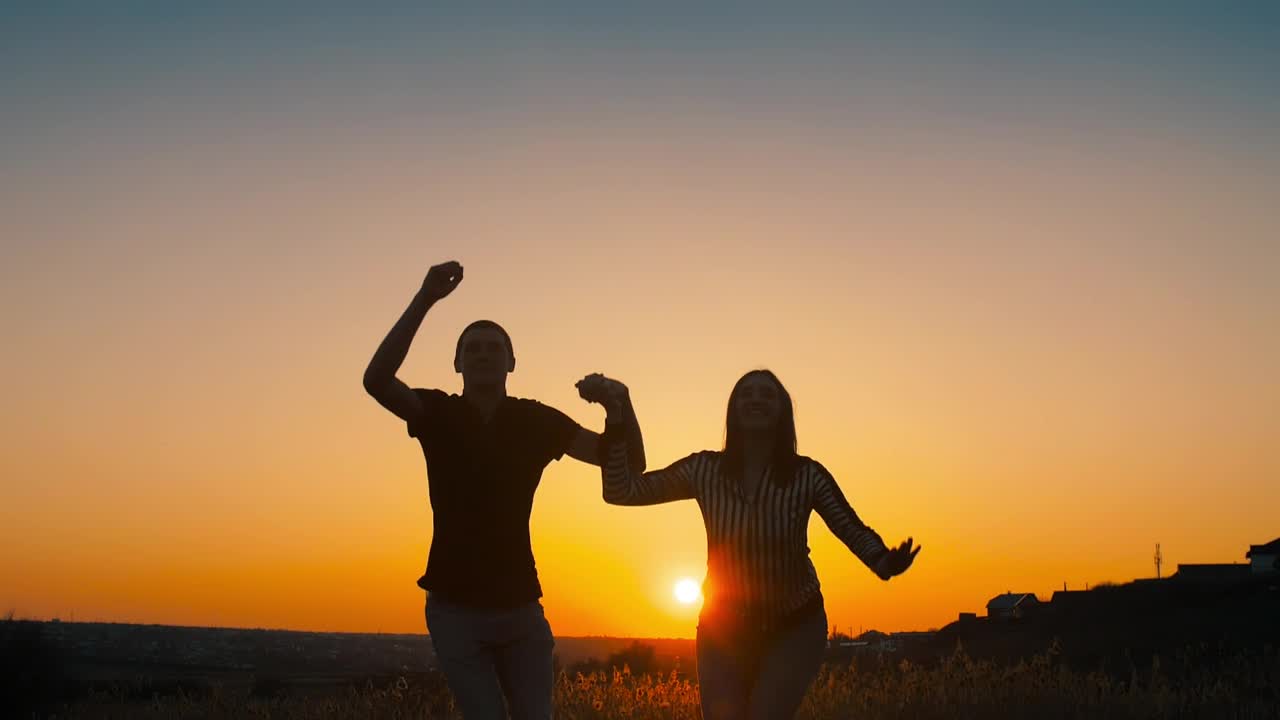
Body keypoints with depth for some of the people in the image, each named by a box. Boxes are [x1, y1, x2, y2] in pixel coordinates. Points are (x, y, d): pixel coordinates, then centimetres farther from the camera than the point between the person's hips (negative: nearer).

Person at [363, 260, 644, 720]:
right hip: (455, 609, -2)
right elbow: (377, 380, -25)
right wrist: (424, 300, -34)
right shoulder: (439, 414, -5)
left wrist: (619, 404, -29)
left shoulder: (535, 422, -3)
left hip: (519, 607, 2)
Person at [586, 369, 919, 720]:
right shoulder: (704, 470, -10)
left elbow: (853, 530, -12)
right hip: (724, 628, 2)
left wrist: (886, 563, -35)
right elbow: (620, 491, -11)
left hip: (794, 627, -2)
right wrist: (616, 419, -23)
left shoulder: (807, 475, -13)